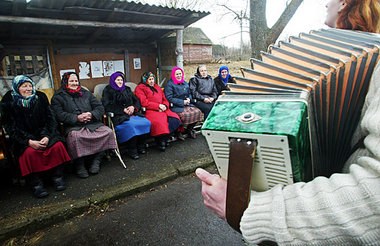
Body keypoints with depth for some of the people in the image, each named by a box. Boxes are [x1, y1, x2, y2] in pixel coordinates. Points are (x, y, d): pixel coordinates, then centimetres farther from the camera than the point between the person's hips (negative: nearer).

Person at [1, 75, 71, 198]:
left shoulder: (41, 97, 3)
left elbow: (50, 119, 2)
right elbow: (11, 127, -6)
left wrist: (47, 136, -15)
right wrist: (29, 141, -20)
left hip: (43, 133, 2)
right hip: (23, 138, -2)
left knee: (57, 145, -25)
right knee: (29, 152, -32)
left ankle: (57, 177, -8)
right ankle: (36, 183, -14)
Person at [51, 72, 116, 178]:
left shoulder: (86, 93, 22)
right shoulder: (58, 97, 13)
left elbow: (100, 107, 14)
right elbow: (59, 115, -3)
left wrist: (91, 114, -8)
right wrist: (77, 118, -16)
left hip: (93, 123, 3)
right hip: (73, 126, -3)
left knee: (108, 132, -23)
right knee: (75, 137, -38)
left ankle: (96, 160, -13)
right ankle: (79, 165, -17)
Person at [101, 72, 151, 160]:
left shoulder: (127, 89, 25)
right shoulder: (108, 91, 9)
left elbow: (137, 101, 21)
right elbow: (108, 106, -4)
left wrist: (133, 107, -3)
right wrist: (123, 110, -10)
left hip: (132, 113, 5)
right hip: (119, 116, -5)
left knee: (146, 122, -23)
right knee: (131, 125, -36)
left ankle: (140, 146, -9)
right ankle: (132, 151, -21)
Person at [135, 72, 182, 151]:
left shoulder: (157, 87, 27)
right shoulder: (140, 88, 7)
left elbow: (165, 99, 24)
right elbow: (144, 103, -6)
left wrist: (164, 106, 0)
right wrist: (158, 106, -10)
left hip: (163, 109, 6)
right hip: (150, 111, -6)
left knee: (174, 118, -23)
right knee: (160, 121, -36)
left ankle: (164, 138, -17)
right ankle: (160, 142, -19)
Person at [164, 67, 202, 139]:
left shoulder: (185, 83, 20)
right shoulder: (169, 84, -3)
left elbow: (189, 94, 25)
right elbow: (169, 98, -11)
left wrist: (189, 99, 0)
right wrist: (182, 102, -15)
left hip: (187, 105, 7)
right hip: (175, 106, -6)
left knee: (198, 112, -18)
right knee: (186, 114, -32)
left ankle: (189, 129, 5)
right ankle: (178, 132, -7)